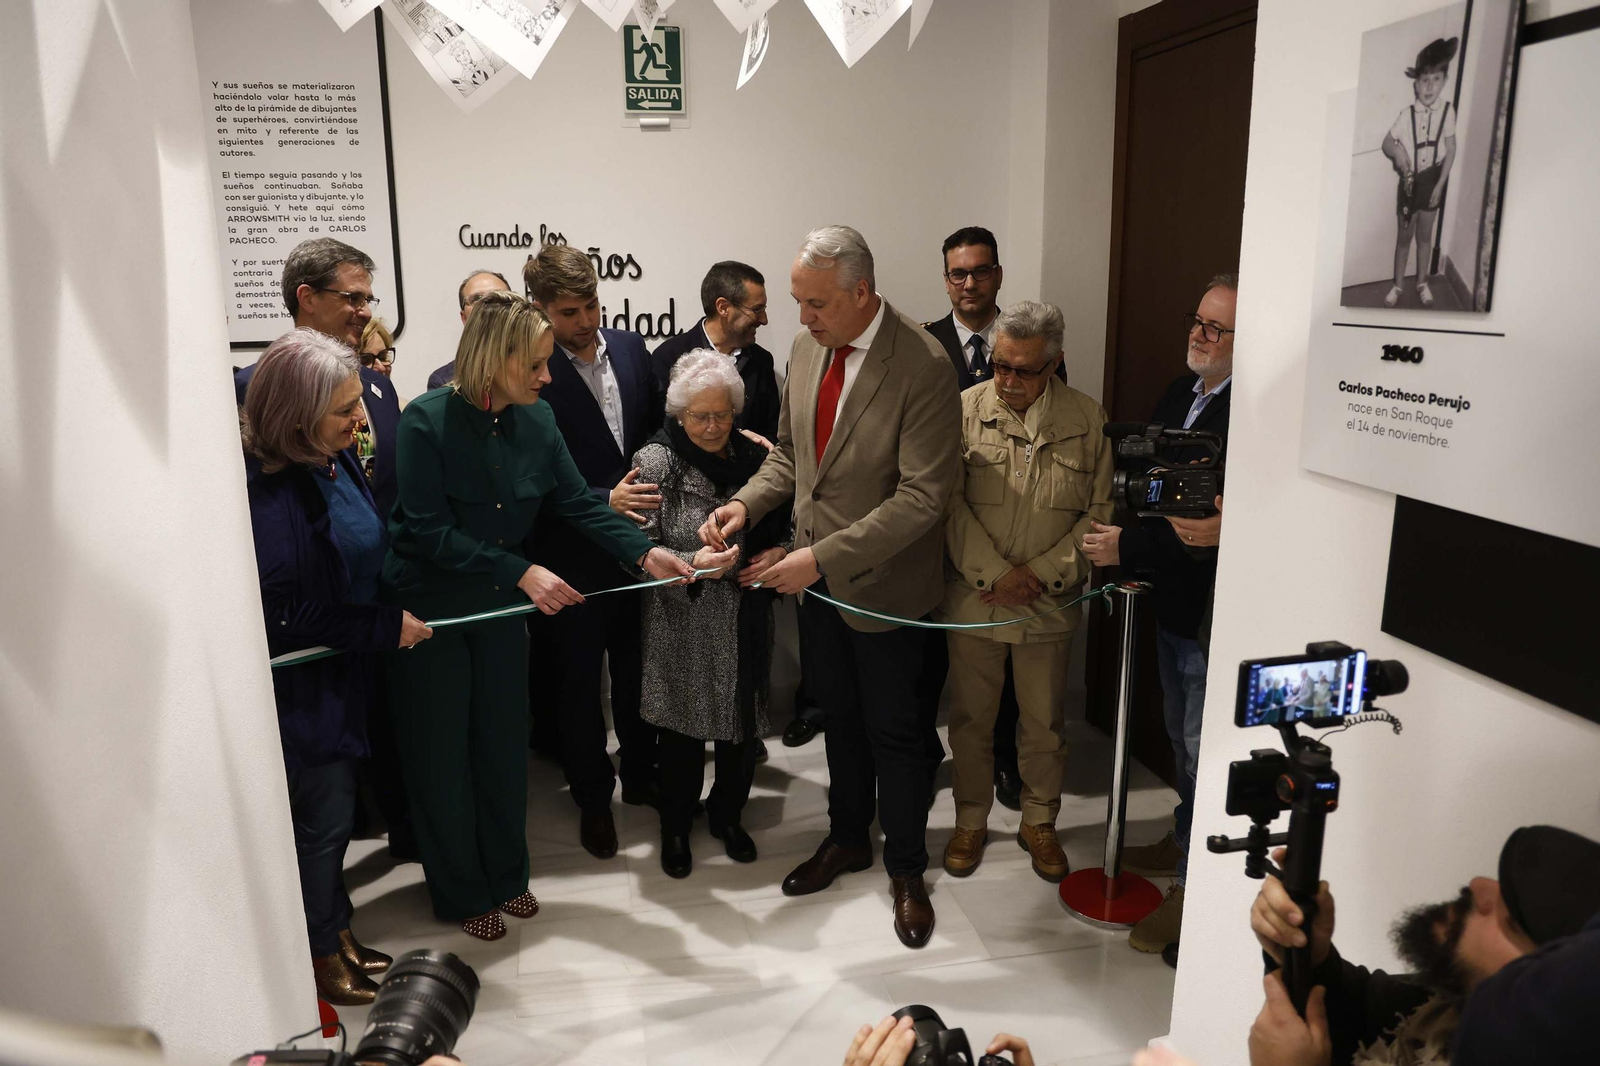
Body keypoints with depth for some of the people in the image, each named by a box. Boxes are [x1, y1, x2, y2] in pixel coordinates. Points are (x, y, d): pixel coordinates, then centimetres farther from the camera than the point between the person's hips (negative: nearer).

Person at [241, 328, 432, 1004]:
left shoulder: (333, 459, -2)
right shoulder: (272, 497, -28)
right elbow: (287, 616, -26)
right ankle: (321, 955, 31)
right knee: (324, 816, 8)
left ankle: (336, 933, 40)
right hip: (300, 686, -8)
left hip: (341, 674, 8)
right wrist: (387, 628, -18)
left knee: (333, 810, 21)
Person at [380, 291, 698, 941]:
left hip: (500, 606, 5)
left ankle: (505, 875, 35)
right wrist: (521, 572, -28)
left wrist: (645, 553, -16)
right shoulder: (427, 422, -20)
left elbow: (579, 503, -3)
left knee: (505, 745, 15)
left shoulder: (536, 421, -4)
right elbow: (431, 532, -24)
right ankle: (461, 893, 29)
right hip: (428, 610, -5)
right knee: (442, 754, 9)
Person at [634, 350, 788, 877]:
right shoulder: (655, 463, -9)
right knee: (683, 727, 11)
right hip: (683, 626, -3)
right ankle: (675, 827, 35)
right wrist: (693, 563, -28)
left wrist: (779, 553, -11)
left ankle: (727, 815, 40)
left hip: (745, 621, 3)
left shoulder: (756, 457, 0)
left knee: (743, 724, 14)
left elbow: (788, 523, 10)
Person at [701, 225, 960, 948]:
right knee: (840, 713, 22)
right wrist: (747, 502, -7)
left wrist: (823, 557, -28)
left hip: (882, 580, -6)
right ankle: (847, 838, 43)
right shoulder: (807, 345, 0)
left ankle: (906, 870, 31)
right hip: (814, 575, 6)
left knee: (894, 729, 10)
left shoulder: (922, 366, -22)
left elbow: (922, 496, -25)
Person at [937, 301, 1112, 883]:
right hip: (973, 599, 0)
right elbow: (949, 502, -7)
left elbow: (1100, 510, -1)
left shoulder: (1088, 419, -1)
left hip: (1050, 604, 1)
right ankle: (971, 820, 32)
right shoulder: (964, 410, -4)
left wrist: (1043, 573, -11)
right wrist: (995, 573, -15)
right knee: (971, 717, 12)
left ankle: (1039, 822, 34)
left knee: (1044, 722, 14)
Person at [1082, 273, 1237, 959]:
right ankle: (1185, 841, 47)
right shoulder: (1181, 394, 5)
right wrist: (1116, 530, -2)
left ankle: (1192, 886, 24)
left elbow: (1211, 531, -28)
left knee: (1204, 747, 6)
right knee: (1181, 735, 25)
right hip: (1172, 599, 9)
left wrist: (1127, 548, -22)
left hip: (1213, 609, -9)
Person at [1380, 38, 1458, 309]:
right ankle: (1398, 285, 27)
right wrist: (1396, 150, -29)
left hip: (1433, 179, 1)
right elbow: (1386, 142, -5)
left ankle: (1422, 283, 32)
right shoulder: (1407, 113, -15)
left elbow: (1450, 149, -3)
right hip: (1410, 180, -1)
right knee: (1404, 236, 10)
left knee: (1425, 235, 15)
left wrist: (1440, 184, -7)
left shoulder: (1447, 111, -11)